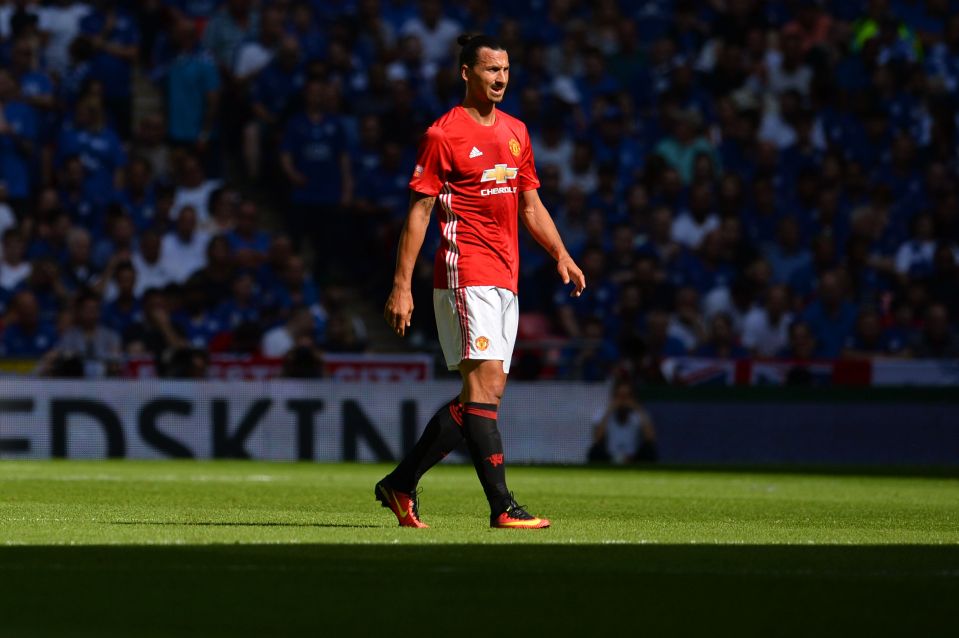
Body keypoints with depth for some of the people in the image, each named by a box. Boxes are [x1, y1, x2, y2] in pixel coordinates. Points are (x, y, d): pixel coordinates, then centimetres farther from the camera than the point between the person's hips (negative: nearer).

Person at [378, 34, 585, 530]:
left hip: (504, 279, 8)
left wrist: (561, 255, 10)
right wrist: (402, 286, -11)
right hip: (465, 274, -8)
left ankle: (401, 484, 19)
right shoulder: (444, 134, -6)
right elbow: (418, 212, -7)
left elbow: (530, 205, 24)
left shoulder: (516, 132, 16)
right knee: (485, 383, -14)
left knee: (482, 395, 8)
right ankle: (502, 507, -16)